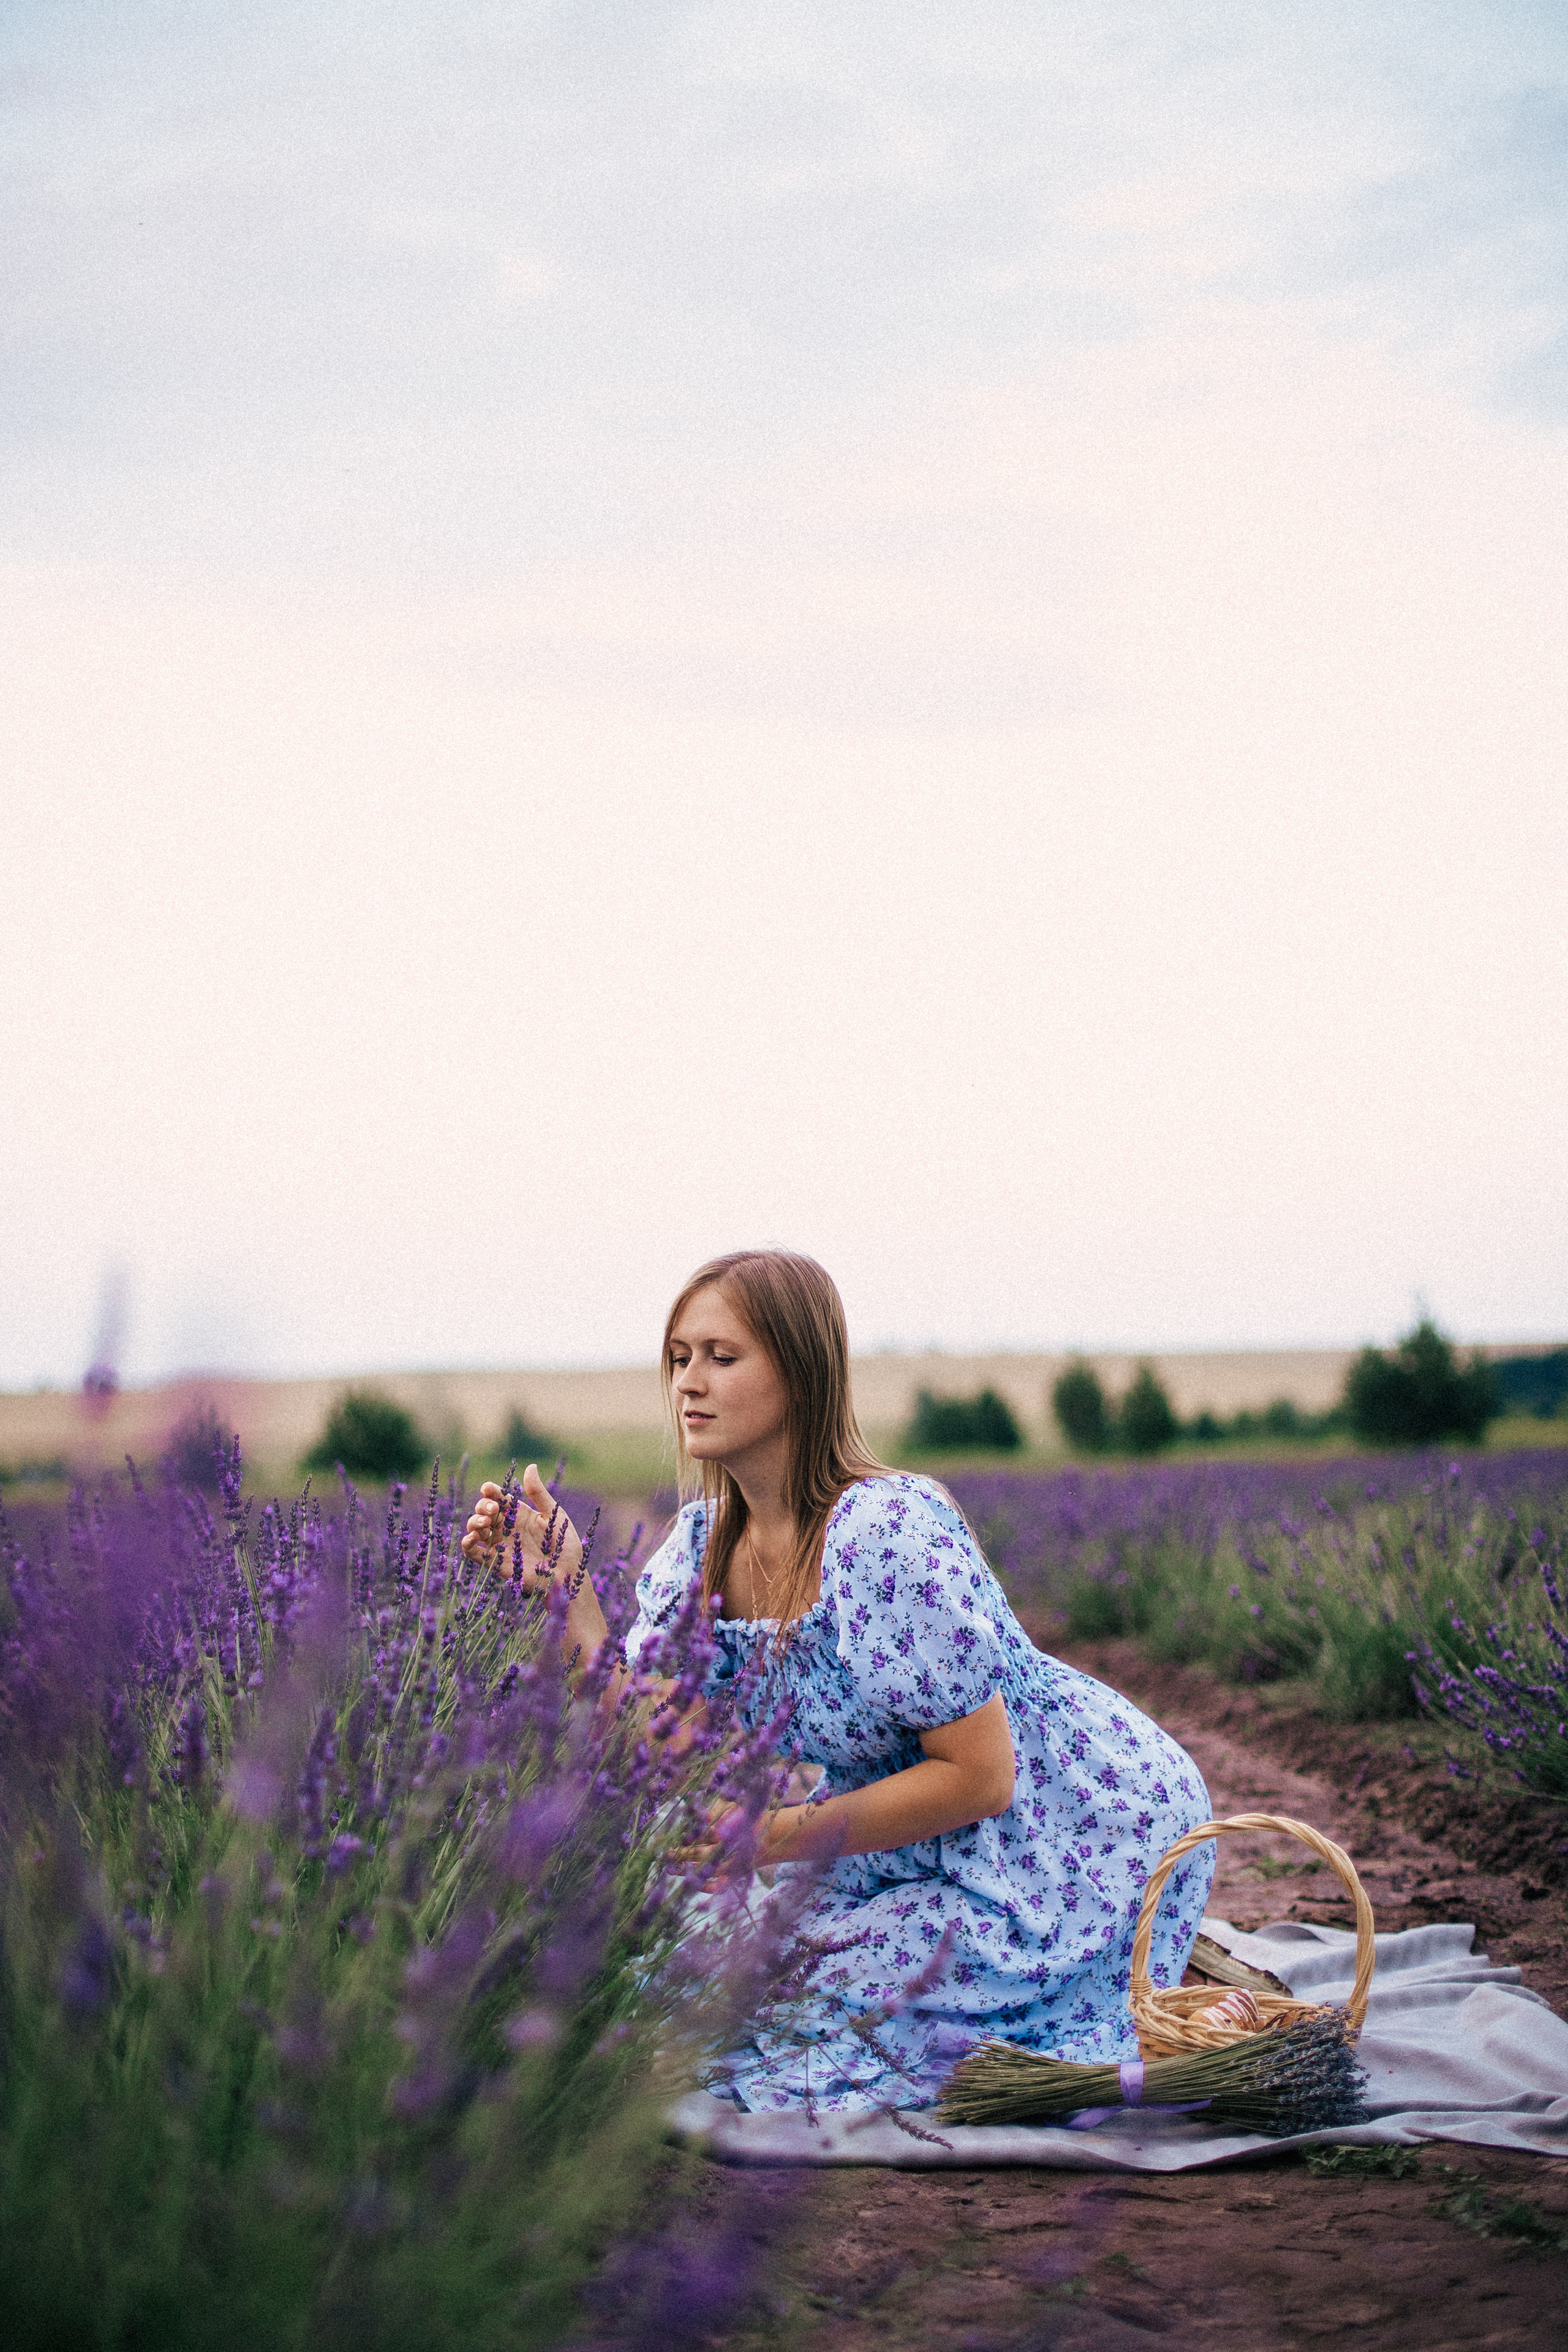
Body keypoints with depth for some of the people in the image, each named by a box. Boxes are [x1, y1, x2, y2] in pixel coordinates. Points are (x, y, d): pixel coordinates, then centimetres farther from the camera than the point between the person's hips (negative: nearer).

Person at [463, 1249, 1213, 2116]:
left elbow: (980, 1777, -24)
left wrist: (783, 1837, -25)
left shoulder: (888, 1533, -27)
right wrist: (563, 1585, -16)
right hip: (941, 1850, 8)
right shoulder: (703, 1543, -2)